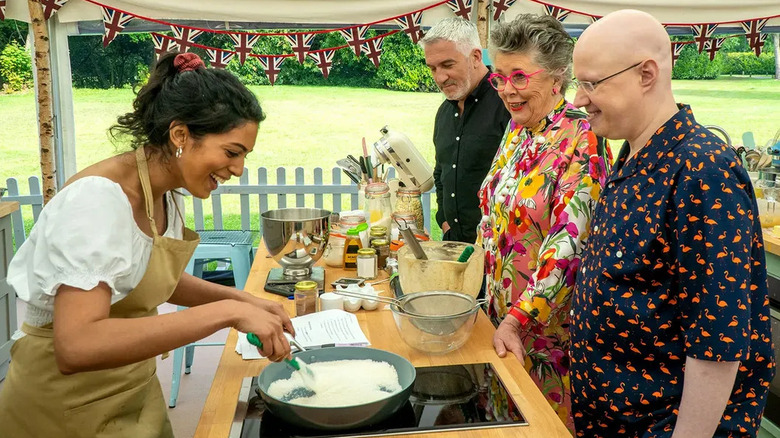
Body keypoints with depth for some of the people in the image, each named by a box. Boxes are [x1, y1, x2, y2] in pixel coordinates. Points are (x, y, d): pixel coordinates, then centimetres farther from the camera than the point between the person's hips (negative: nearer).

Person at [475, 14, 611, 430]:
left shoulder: (580, 139, -19)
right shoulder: (517, 129, 5)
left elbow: (570, 243, -25)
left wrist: (518, 319, -25)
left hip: (550, 326, -7)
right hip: (503, 316, 7)